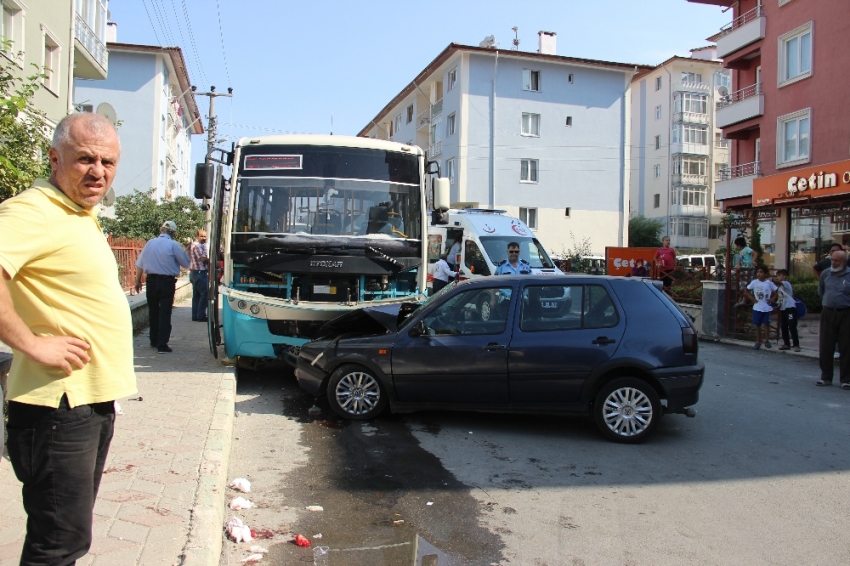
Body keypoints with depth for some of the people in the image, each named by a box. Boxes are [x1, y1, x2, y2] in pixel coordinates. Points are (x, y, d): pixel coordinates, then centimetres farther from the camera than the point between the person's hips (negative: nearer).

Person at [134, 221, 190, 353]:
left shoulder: (150, 243, 5)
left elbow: (139, 264, 9)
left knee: (153, 311, 17)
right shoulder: (173, 245, -8)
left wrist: (138, 280, 19)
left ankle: (154, 341, 28)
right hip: (167, 282, -4)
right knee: (165, 313, -2)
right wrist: (184, 251, 14)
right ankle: (162, 344, -6)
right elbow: (186, 263, -4)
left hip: (151, 281, 4)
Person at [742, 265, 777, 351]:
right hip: (757, 307, 1)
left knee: (766, 324, 5)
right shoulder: (754, 282, -3)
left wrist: (772, 299, -7)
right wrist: (752, 298, -2)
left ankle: (767, 340, 20)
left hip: (767, 307, -1)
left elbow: (775, 292, 6)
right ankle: (758, 342, 15)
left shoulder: (769, 282, -3)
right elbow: (746, 290, 6)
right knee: (757, 325, 6)